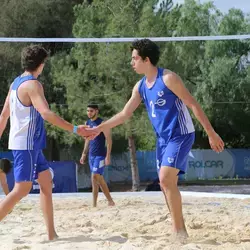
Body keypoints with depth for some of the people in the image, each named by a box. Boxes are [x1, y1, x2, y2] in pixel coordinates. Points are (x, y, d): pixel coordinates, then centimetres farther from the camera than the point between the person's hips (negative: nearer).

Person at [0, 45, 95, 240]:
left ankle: (52, 233, 11)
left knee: (46, 182, 11)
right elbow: (46, 114, -28)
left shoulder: (16, 83, 13)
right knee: (22, 189, -8)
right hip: (26, 143, -10)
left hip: (30, 143, 10)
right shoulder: (32, 84, -16)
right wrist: (74, 129, -27)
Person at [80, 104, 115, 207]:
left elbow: (109, 140, -13)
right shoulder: (87, 123, 11)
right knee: (98, 178, 7)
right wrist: (84, 154, 15)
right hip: (91, 155, 7)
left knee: (95, 177, -15)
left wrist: (108, 156, -19)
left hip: (100, 155, -7)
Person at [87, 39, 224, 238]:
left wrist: (211, 133, -15)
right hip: (163, 138, 8)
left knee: (166, 179, -19)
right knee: (166, 184, 7)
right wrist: (99, 128, 9)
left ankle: (179, 230, -12)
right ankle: (180, 229, 17)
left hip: (181, 135, -8)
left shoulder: (168, 78, -16)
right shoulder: (140, 87, 7)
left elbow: (193, 105, -14)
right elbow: (125, 114, 14)